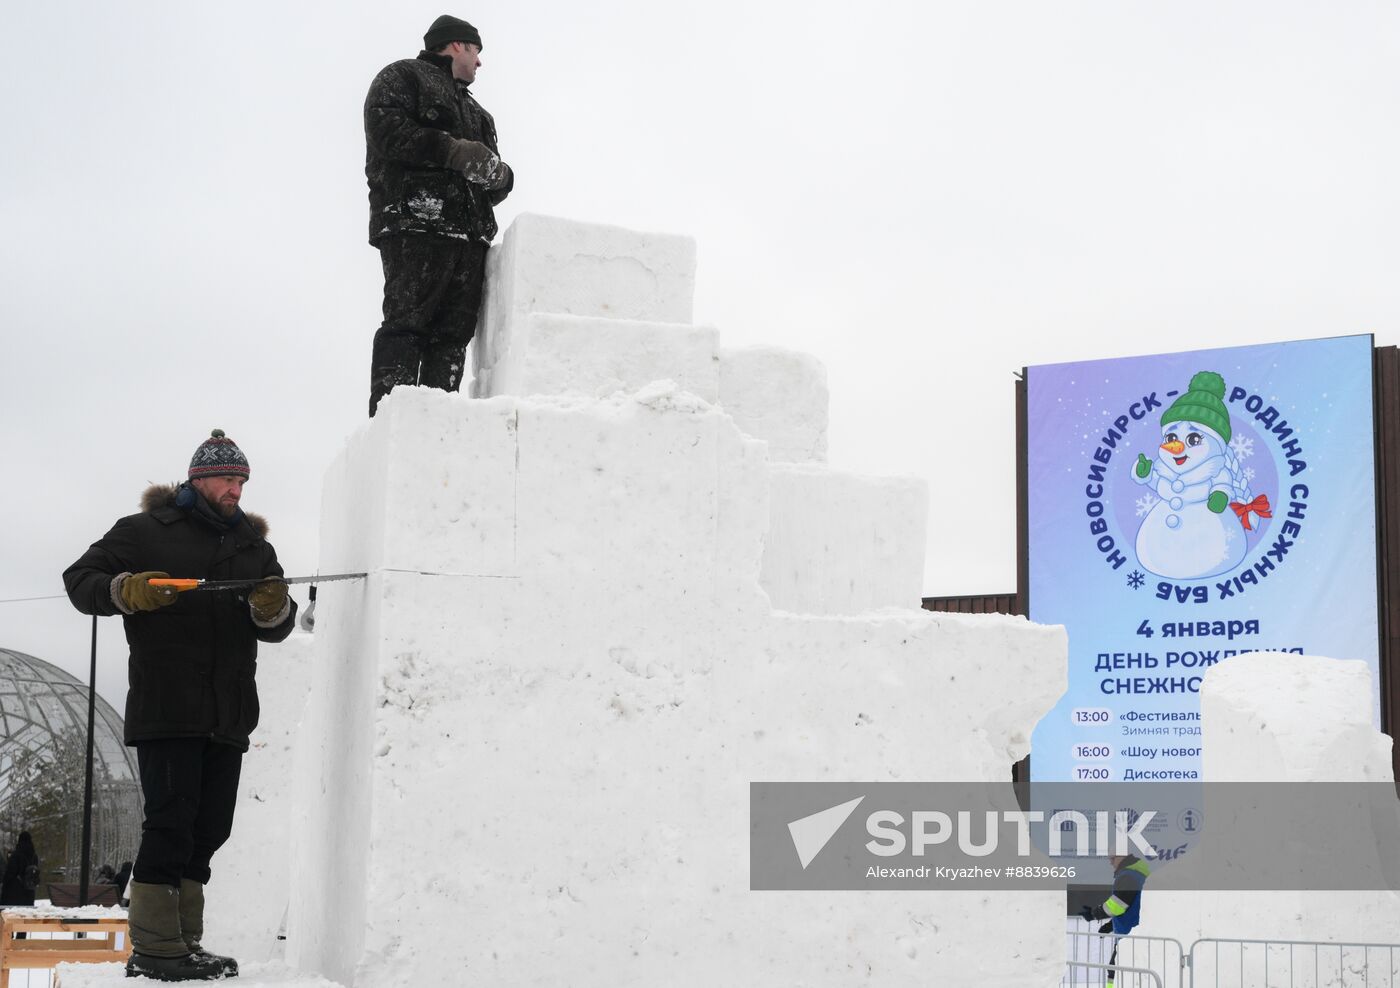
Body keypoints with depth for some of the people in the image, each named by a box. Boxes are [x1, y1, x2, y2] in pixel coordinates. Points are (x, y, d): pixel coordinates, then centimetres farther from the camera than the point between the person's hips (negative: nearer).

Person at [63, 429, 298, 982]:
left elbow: (276, 629, 13)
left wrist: (273, 609, -11)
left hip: (229, 716, 6)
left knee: (208, 830, 7)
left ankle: (182, 945, 14)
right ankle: (154, 949, -6)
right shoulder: (145, 532, 5)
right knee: (171, 824, -10)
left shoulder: (255, 548, 19)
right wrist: (127, 590, -17)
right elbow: (80, 580, 2)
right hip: (165, 708, -6)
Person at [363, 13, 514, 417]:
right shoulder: (403, 77, 12)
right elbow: (384, 127, -7)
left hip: (470, 232, 8)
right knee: (406, 322, -16)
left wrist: (500, 175, 5)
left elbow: (490, 175, 30)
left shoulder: (473, 108, 36)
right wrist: (453, 151, -14)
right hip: (415, 222, -7)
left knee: (454, 332, -5)